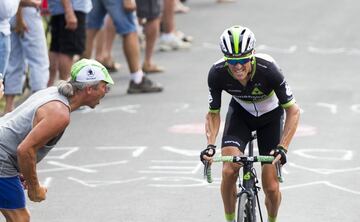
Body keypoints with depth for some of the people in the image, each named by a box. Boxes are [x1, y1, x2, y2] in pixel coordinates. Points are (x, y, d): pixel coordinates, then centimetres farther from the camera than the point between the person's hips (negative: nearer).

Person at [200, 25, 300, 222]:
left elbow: (293, 110, -27)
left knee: (271, 187, -7)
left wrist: (282, 147, -37)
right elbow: (213, 113, -14)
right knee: (229, 171, -23)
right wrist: (210, 145, -30)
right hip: (240, 113, 1)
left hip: (270, 116, -1)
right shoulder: (217, 74, -29)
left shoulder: (268, 69, -36)